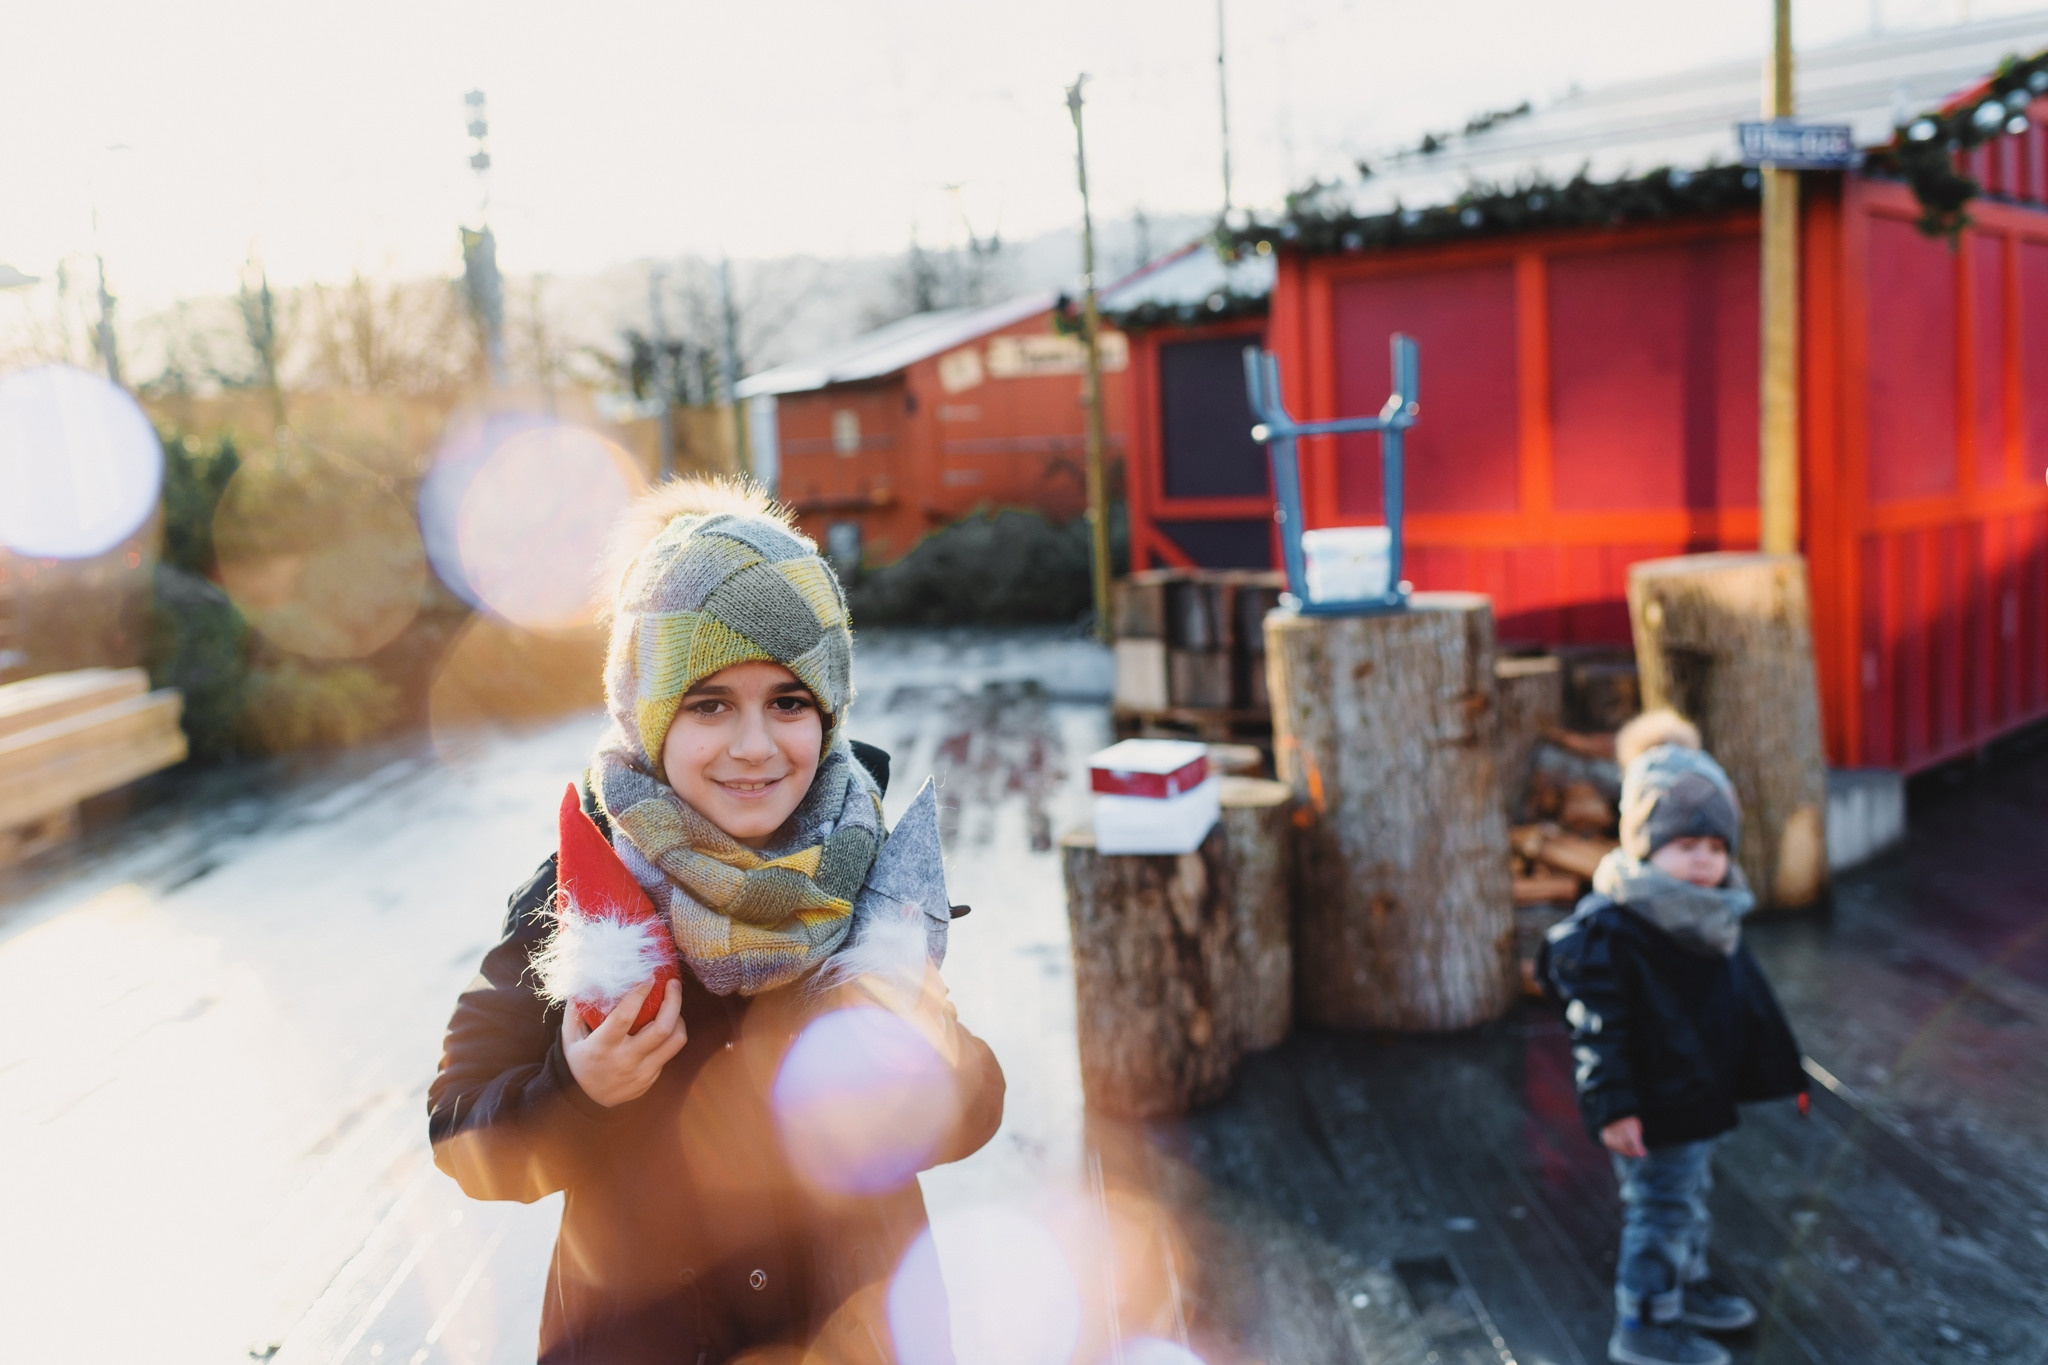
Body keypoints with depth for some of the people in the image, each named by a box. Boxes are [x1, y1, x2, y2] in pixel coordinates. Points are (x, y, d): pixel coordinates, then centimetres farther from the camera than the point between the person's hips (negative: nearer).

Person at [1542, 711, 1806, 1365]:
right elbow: (1596, 1026, -25)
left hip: (1702, 1094, 9)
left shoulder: (1715, 918, 4)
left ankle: (1690, 1285, 46)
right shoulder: (1611, 929, -26)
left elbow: (1748, 1000, 18)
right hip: (1652, 1110, -9)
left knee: (1692, 1192, 25)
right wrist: (1611, 1107, -26)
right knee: (1660, 1207, 2)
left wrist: (1779, 1068, 24)